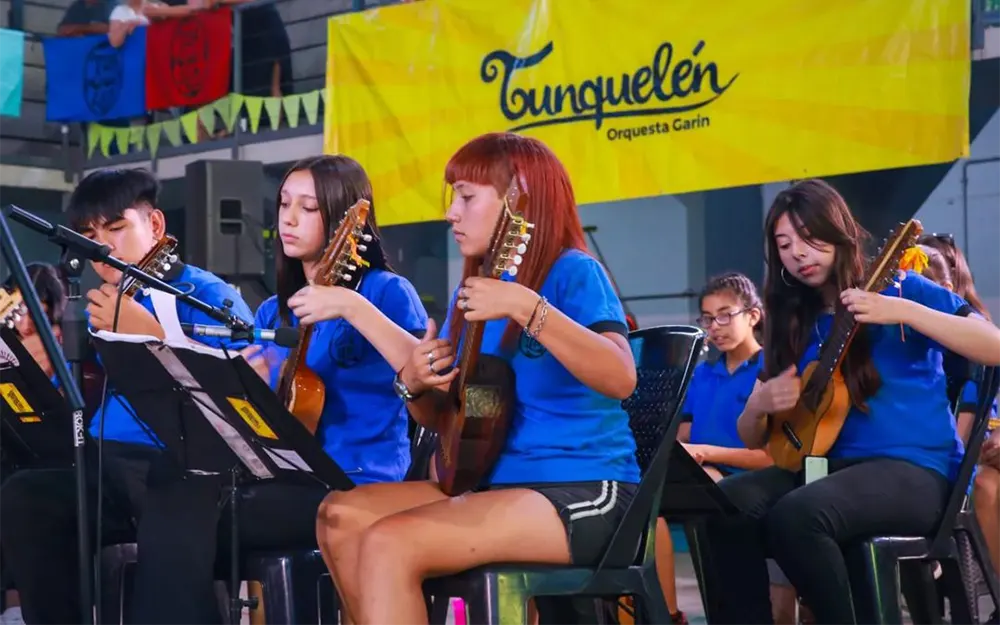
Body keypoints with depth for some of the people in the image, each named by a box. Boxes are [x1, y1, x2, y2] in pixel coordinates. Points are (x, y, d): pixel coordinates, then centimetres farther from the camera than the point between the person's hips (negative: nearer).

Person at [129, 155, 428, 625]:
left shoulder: (385, 290, 0)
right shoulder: (273, 313, 20)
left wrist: (354, 309, -25)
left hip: (359, 487, -6)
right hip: (287, 478, 6)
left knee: (183, 519, -27)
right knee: (171, 496, -26)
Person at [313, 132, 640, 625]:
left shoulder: (572, 272, -9)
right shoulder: (473, 290, 15)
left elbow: (621, 378, -26)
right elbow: (445, 419, 21)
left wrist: (526, 308, -33)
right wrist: (414, 384, -2)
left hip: (582, 493, -8)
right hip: (496, 482, 9)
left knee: (387, 544, -25)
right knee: (340, 515, -6)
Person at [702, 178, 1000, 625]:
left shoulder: (898, 288, 2)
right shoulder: (793, 325, 15)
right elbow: (753, 440, 17)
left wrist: (904, 312, -20)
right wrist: (759, 405, -7)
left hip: (911, 470, -5)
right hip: (830, 466, 5)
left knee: (795, 515, -34)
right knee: (724, 503, -24)